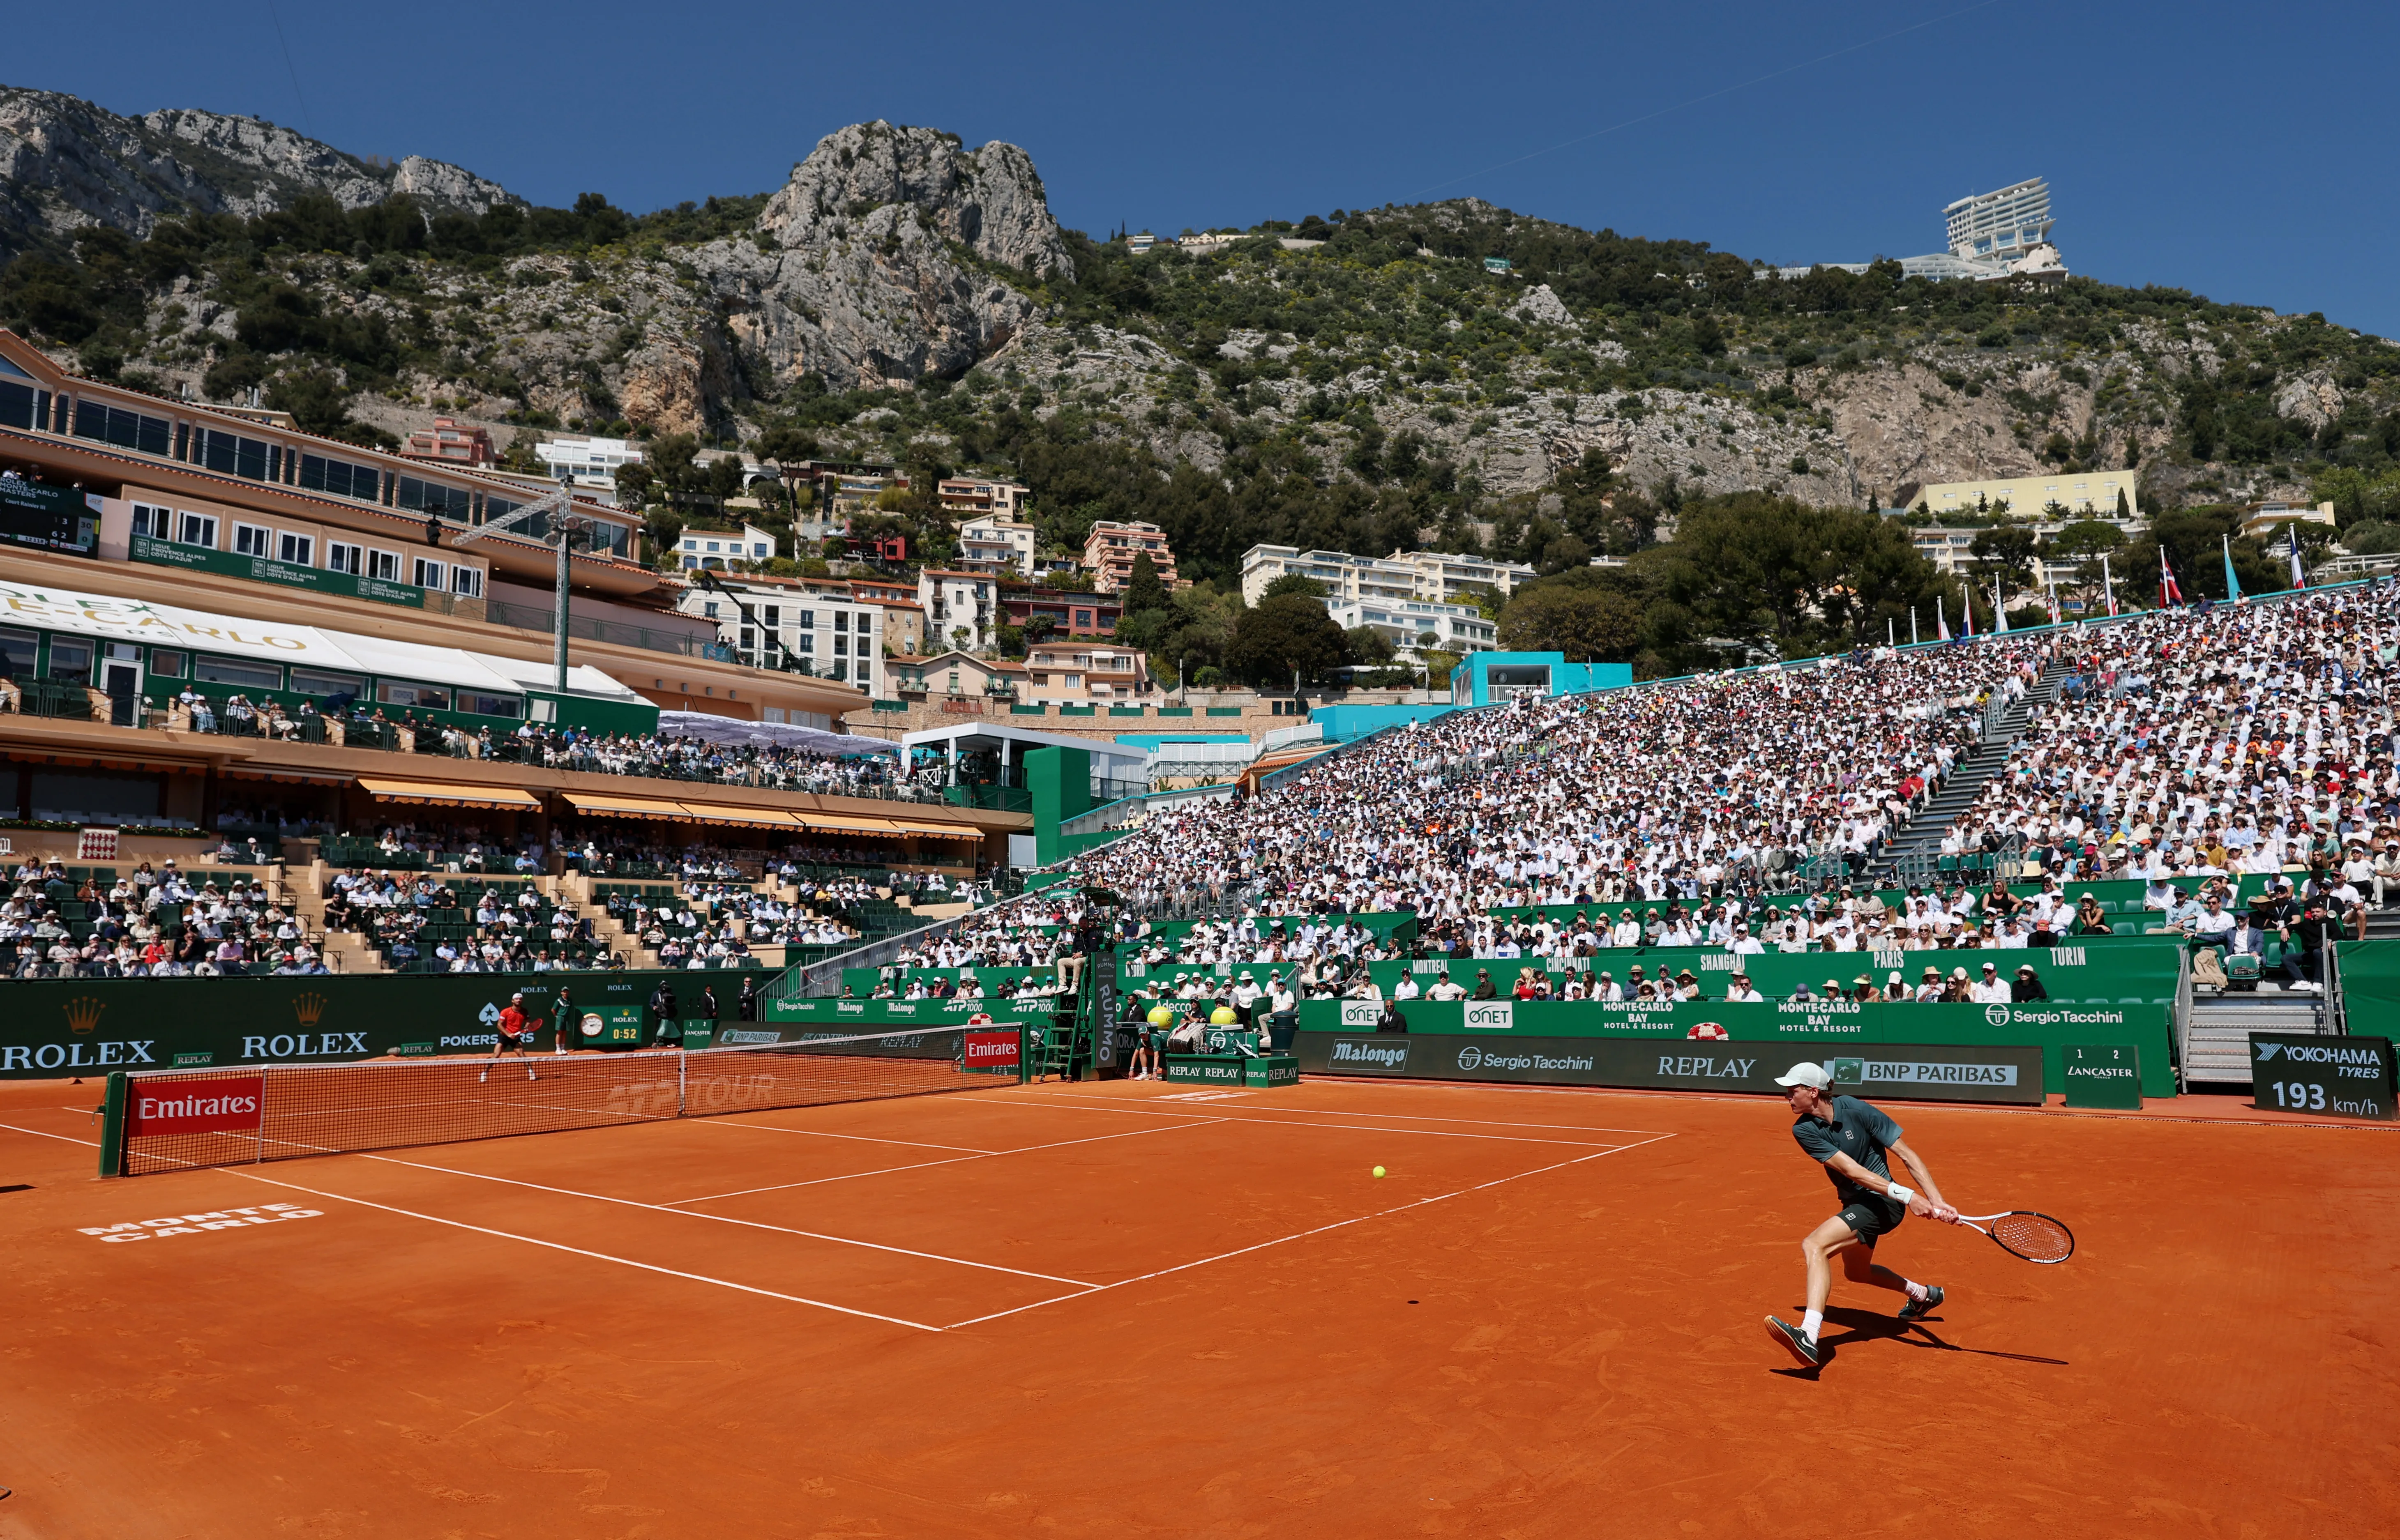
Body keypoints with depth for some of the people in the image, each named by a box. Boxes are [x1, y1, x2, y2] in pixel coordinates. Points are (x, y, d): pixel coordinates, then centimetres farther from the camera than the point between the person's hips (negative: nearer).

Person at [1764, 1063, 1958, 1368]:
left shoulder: (1857, 1110, -20)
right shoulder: (1804, 1130, -11)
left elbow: (1907, 1154, -14)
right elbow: (1852, 1171, -20)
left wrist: (1937, 1202, -25)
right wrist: (1905, 1195, -32)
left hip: (1880, 1203, -8)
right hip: (1854, 1203, 8)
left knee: (1814, 1245, -29)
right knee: (1856, 1272, 31)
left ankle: (1809, 1337, -42)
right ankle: (1924, 1295, 58)